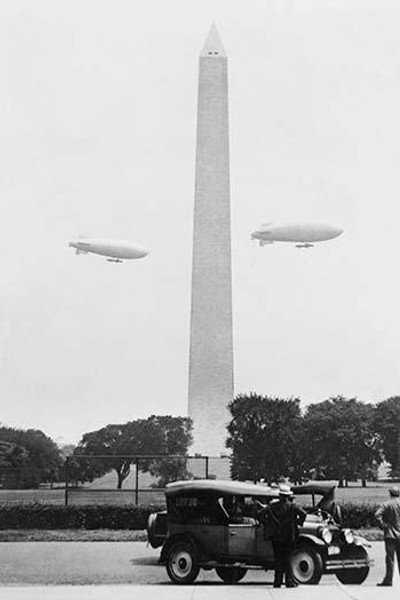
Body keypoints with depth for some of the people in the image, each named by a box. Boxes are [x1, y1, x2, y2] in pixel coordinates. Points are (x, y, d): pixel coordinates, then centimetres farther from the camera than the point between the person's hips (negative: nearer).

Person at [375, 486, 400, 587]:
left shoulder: (386, 504, -8)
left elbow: (377, 515, -20)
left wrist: (382, 525, -9)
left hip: (390, 534, -3)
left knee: (390, 558, 0)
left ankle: (388, 580, 1)